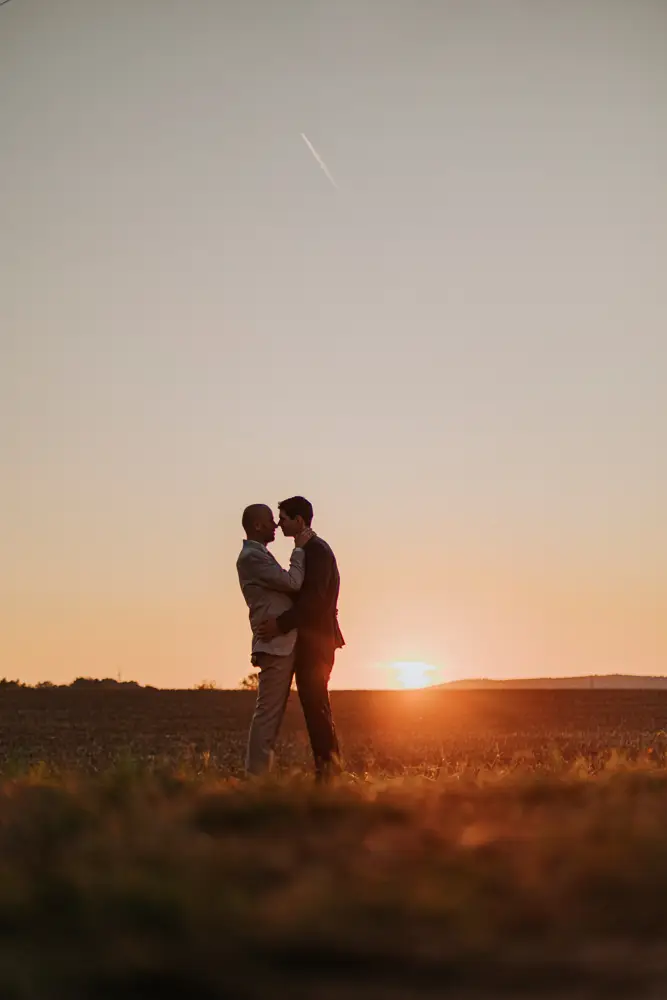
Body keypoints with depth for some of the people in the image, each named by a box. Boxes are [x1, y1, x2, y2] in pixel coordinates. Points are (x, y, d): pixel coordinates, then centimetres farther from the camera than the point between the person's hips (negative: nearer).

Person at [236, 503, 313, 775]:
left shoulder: (258, 555, 22)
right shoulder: (251, 556, -11)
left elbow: (287, 585, 22)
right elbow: (293, 582, -16)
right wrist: (299, 549, -6)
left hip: (282, 645, 10)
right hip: (275, 645, -10)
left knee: (271, 712, 10)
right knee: (268, 712, -10)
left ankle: (258, 774, 13)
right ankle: (257, 774, -9)